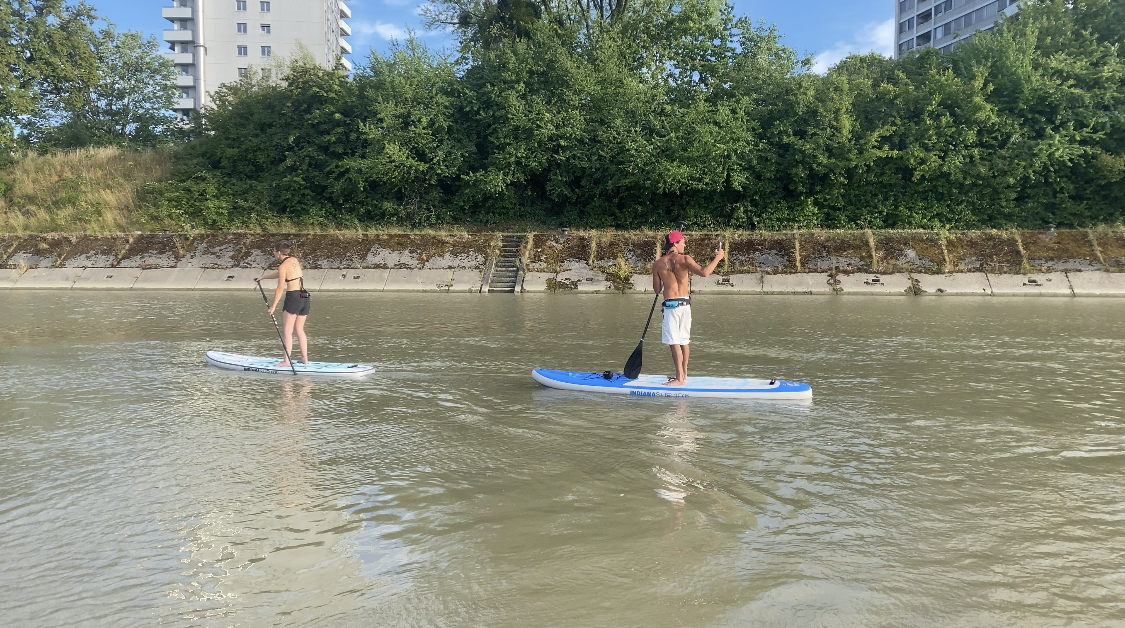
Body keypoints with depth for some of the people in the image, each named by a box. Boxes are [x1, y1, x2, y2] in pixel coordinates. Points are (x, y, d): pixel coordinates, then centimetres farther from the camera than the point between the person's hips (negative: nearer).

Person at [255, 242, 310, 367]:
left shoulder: (283, 266, -9)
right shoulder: (294, 260, 13)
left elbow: (280, 289, -10)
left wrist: (273, 306, -5)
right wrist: (263, 277, 37)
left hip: (293, 297, -8)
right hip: (305, 298, 8)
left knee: (287, 332, -1)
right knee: (299, 330, 16)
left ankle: (286, 361, -2)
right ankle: (305, 358, 17)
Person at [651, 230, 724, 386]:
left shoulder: (658, 264, -2)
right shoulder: (684, 259, -5)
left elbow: (657, 289, 5)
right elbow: (704, 272, -18)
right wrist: (718, 258, -6)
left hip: (671, 305, -3)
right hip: (685, 304, 3)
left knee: (675, 343, -3)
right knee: (684, 341, 15)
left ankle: (680, 378, -3)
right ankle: (683, 373, 26)